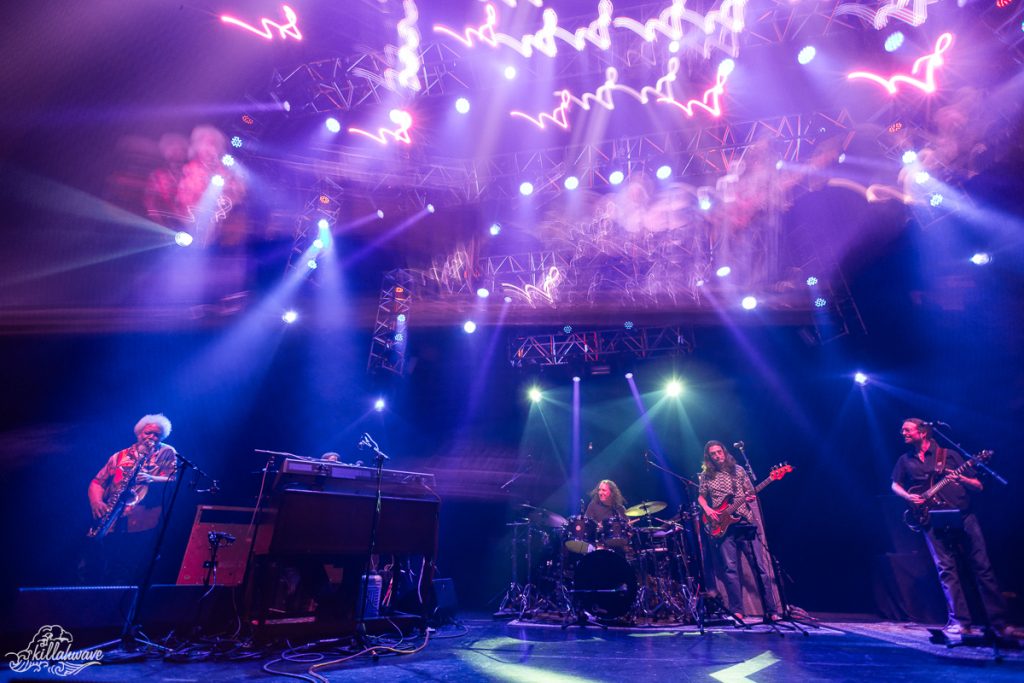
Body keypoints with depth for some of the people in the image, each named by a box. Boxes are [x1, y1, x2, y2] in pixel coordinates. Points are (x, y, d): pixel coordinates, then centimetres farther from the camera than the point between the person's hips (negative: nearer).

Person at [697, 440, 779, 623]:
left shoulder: (738, 470, 6)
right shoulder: (706, 475, 6)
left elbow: (751, 493, 10)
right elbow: (701, 497, 13)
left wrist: (751, 498, -12)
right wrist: (707, 509, -5)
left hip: (746, 523, 1)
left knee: (760, 566, 1)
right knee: (730, 568, -3)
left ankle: (771, 610, 11)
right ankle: (736, 611, 5)